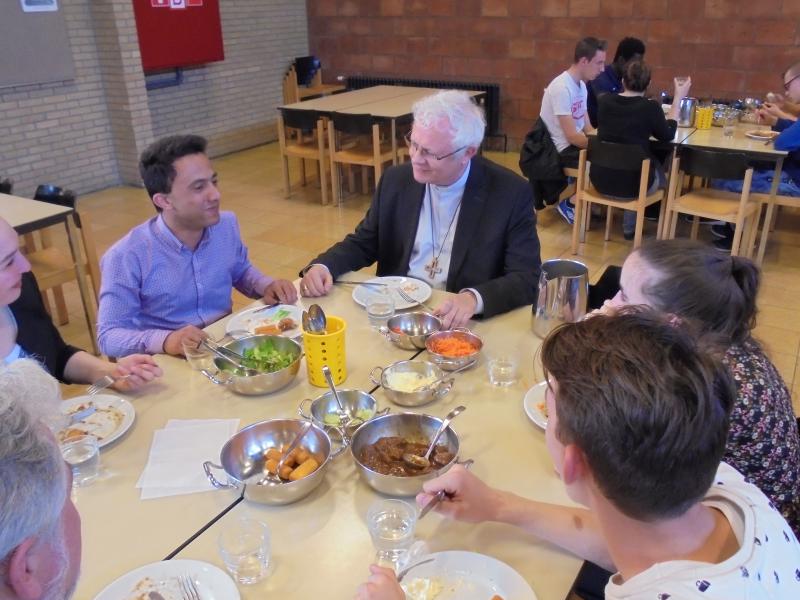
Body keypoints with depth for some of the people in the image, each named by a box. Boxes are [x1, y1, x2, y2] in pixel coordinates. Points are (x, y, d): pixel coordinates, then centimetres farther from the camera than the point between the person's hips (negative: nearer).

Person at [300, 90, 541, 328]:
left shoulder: (512, 194, -12)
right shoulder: (396, 180, 0)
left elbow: (527, 279, -15)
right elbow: (362, 243, 9)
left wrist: (474, 299, -34)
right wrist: (322, 267, -11)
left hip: (458, 322, -1)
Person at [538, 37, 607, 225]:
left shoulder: (581, 85, 8)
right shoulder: (562, 88, -20)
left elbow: (587, 127, 9)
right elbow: (572, 136, -22)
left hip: (576, 143, 9)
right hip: (562, 150, -9)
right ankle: (570, 204, -4)